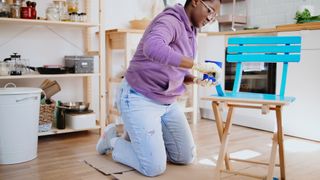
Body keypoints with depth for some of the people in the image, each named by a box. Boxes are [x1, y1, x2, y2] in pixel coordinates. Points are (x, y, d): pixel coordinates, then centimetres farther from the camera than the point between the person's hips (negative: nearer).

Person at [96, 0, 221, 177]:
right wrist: (197, 65, -40)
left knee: (186, 157, 8)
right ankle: (112, 141, 14)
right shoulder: (170, 21, -20)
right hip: (139, 99, -9)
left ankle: (140, 138, 24)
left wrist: (195, 79, -7)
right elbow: (153, 48, -44)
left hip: (168, 102, 9)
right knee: (155, 168, -10)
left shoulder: (189, 31, 10)